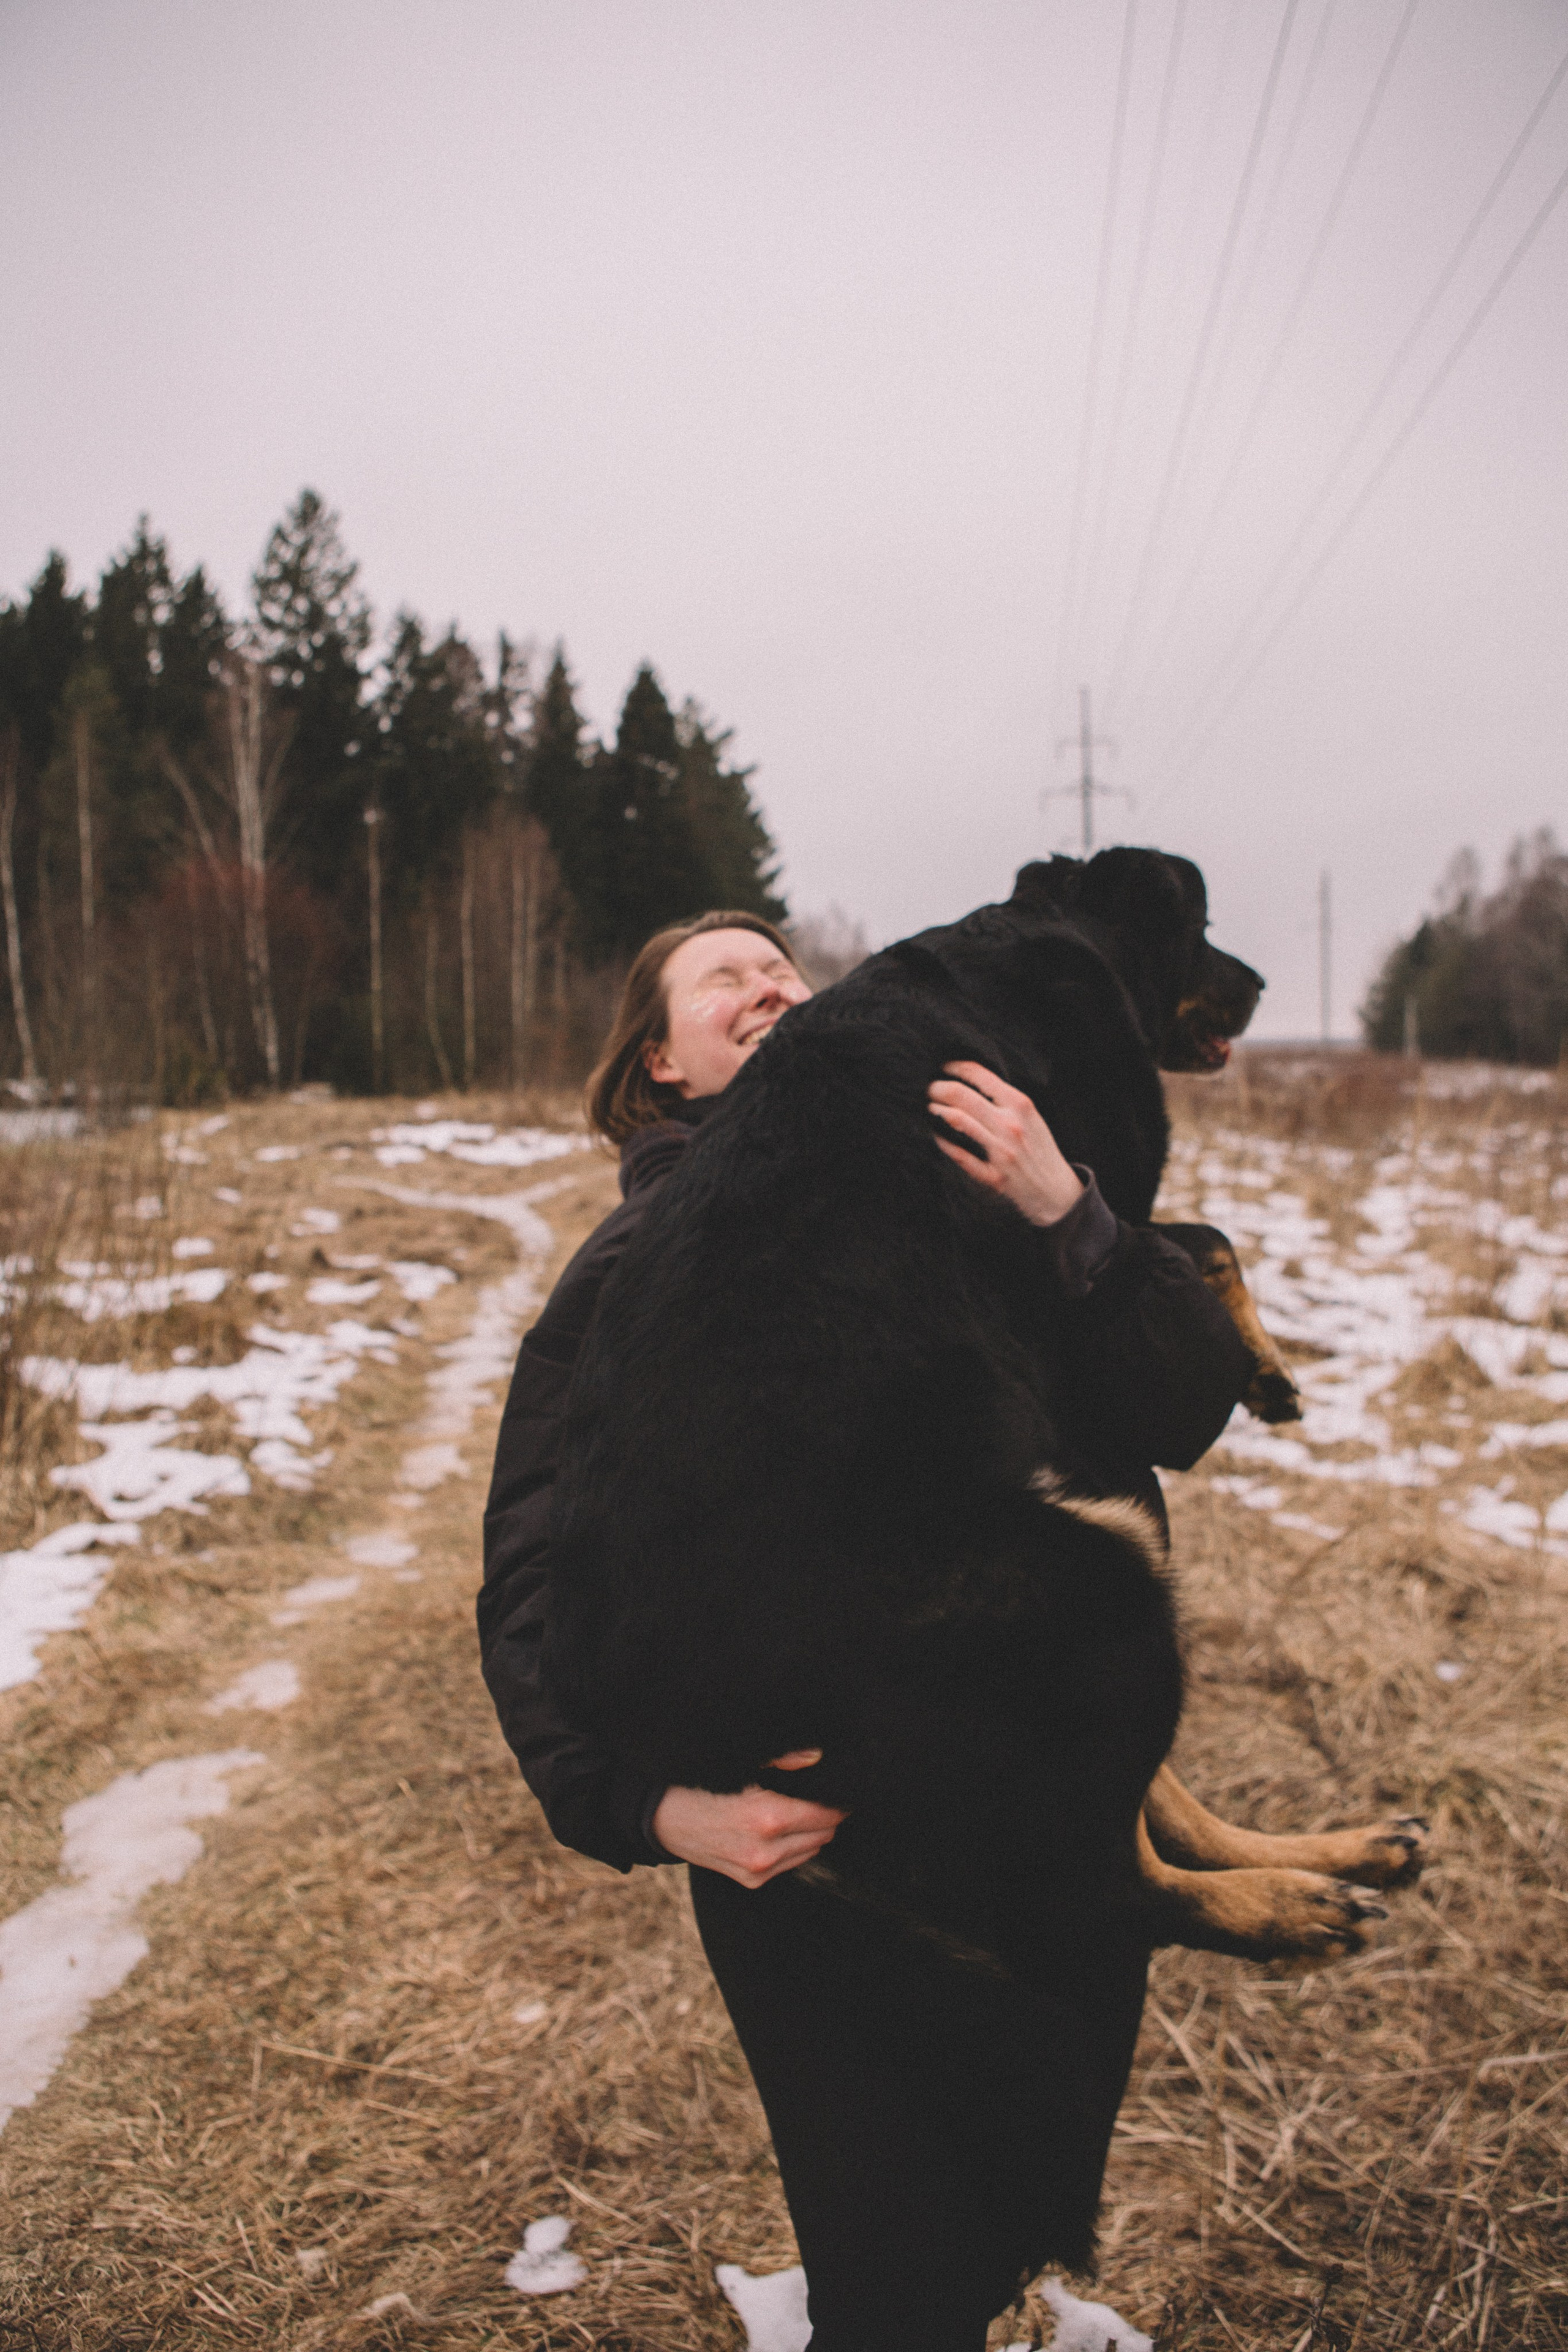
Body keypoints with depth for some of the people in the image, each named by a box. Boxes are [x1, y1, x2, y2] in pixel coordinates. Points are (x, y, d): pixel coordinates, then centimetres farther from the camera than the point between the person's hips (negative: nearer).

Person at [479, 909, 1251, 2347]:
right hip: (819, 1848, -3)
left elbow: (1193, 1406, -4)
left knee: (1019, 2228, 24)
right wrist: (649, 1805, -23)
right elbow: (536, 1582, -8)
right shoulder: (635, 1270, -4)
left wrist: (1068, 1219, -20)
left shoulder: (976, 1181, 3)